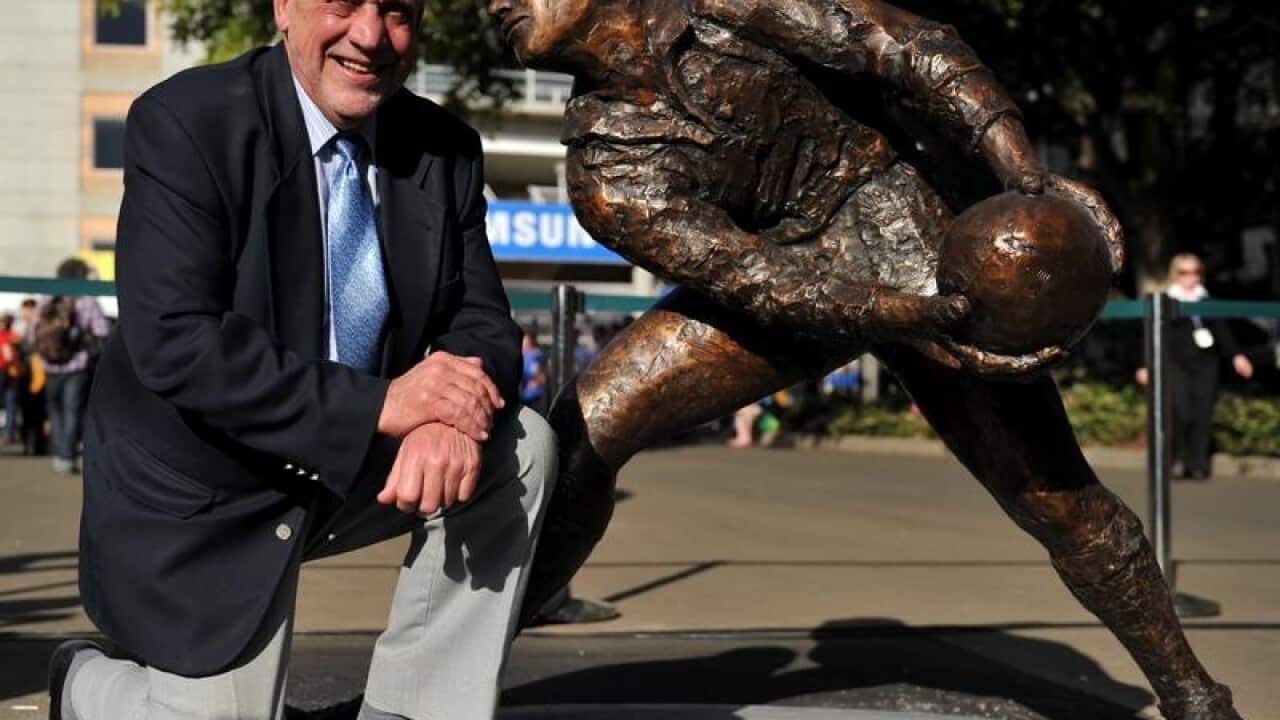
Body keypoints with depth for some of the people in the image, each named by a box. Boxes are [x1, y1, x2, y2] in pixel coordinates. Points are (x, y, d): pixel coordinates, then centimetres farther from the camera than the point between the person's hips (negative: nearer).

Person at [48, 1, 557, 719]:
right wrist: (382, 404, -33)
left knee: (523, 447, -16)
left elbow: (482, 320, -4)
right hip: (198, 503, -5)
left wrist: (450, 418, -29)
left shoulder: (447, 150, -3)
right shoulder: (184, 122, -19)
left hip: (358, 469, 5)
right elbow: (171, 344, -28)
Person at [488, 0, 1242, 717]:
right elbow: (745, 276, -16)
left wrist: (1029, 176, -25)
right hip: (785, 277, 3)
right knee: (583, 431, -12)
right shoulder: (607, 176, -7)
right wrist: (905, 320, -30)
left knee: (1055, 495, -3)